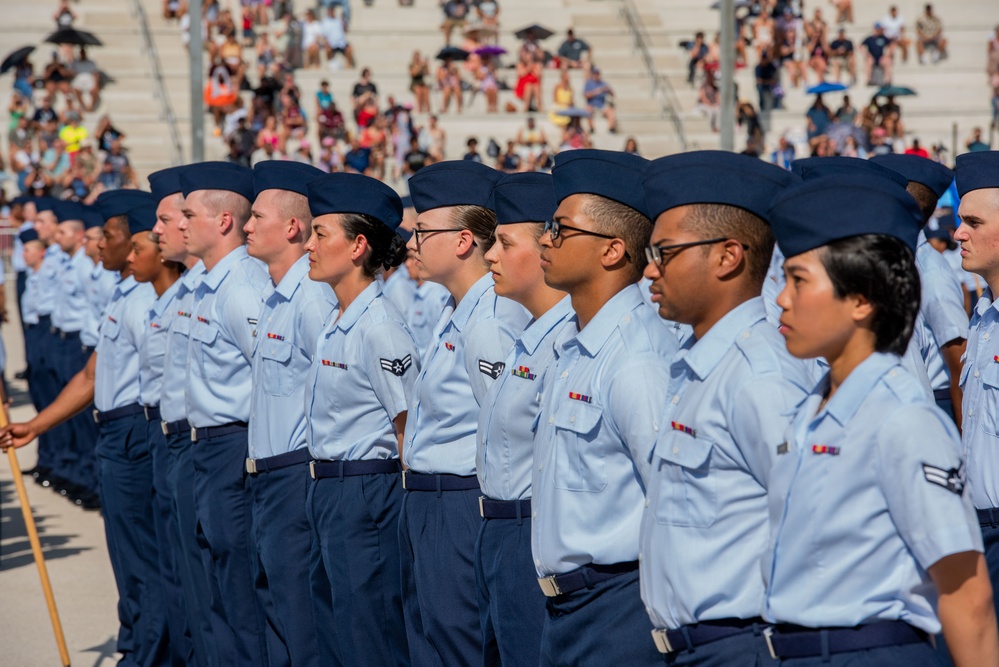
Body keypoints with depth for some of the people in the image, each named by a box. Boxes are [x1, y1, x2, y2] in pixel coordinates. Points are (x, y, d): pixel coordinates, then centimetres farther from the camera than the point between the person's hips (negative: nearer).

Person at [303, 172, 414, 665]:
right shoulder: (336, 324, 12)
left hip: (366, 492, -10)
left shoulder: (378, 326, -16)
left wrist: (410, 510, -11)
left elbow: (410, 429, -14)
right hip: (325, 491, 10)